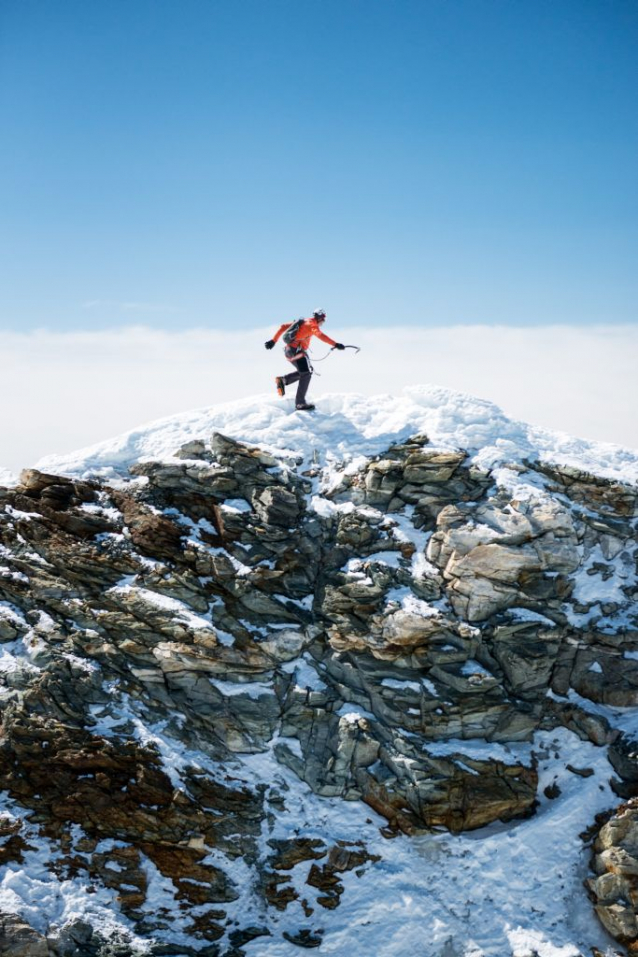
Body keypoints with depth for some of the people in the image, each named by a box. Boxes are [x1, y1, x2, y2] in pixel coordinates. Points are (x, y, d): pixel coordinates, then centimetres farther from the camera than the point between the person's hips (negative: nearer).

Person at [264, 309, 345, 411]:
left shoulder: (302, 322, 22)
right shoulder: (312, 324, -4)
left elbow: (283, 327, 23)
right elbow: (320, 335, -25)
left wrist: (273, 340, 24)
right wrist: (335, 344, -32)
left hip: (288, 351, 9)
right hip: (297, 350, -9)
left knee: (304, 372, 20)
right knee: (306, 374, -8)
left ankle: (283, 380, 8)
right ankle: (300, 402, -13)